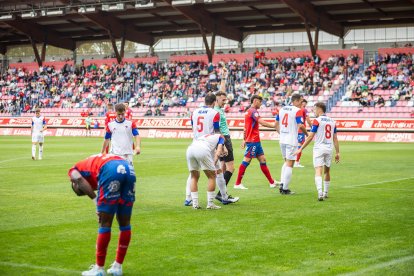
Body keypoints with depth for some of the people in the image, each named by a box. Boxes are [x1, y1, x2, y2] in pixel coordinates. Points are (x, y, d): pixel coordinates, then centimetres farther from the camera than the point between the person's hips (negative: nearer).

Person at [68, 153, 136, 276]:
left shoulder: (74, 170, 25)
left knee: (105, 223, 4)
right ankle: (117, 266, 27)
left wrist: (96, 200, 0)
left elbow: (79, 179, -1)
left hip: (111, 170, -6)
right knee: (124, 223, 17)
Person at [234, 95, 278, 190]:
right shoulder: (253, 111, -13)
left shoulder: (249, 111, 17)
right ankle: (237, 184, -4)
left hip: (256, 141, 10)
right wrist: (274, 125, -19)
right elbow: (262, 122, -24)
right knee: (246, 160, -7)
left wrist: (244, 140, 24)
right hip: (253, 141, -10)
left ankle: (272, 182, 15)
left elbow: (245, 128, 21)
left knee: (262, 159, 11)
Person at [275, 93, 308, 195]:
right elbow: (301, 125, -19)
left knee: (286, 162, 21)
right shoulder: (298, 111, -11)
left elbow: (276, 124, 16)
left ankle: (282, 184, 14)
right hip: (291, 141, -7)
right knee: (290, 164, 0)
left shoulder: (282, 109, 10)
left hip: (282, 140, 7)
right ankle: (285, 188, 0)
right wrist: (307, 134, -2)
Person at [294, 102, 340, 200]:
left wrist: (301, 149, -6)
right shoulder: (332, 121, 10)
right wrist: (337, 153, 13)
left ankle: (320, 193, -28)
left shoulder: (317, 120, -7)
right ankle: (325, 193, 29)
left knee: (318, 172, -11)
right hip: (329, 148, 5)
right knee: (327, 171, 20)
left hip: (319, 148, -5)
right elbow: (335, 138, 10)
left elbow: (310, 137, -10)